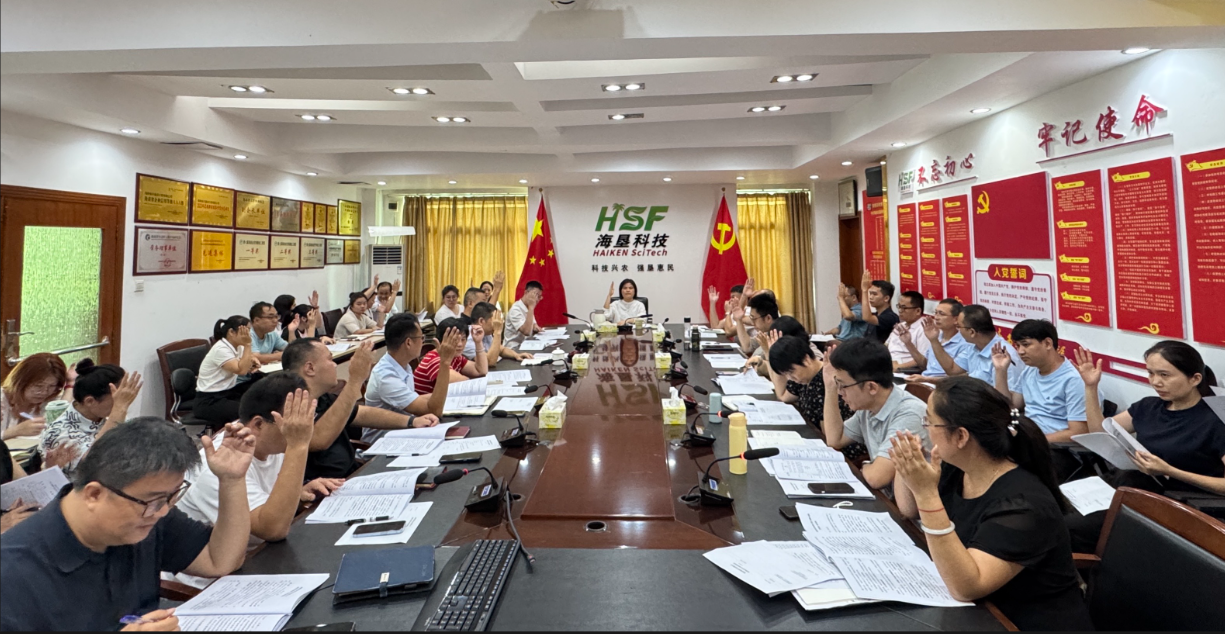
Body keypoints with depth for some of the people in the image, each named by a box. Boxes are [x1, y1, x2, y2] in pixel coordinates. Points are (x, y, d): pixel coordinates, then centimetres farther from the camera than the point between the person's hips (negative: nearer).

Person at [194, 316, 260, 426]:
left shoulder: (238, 346, 5)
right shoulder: (220, 350, -19)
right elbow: (241, 370, -27)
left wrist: (253, 360, -3)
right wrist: (247, 344, -23)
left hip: (229, 392, 9)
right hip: (210, 401, -9)